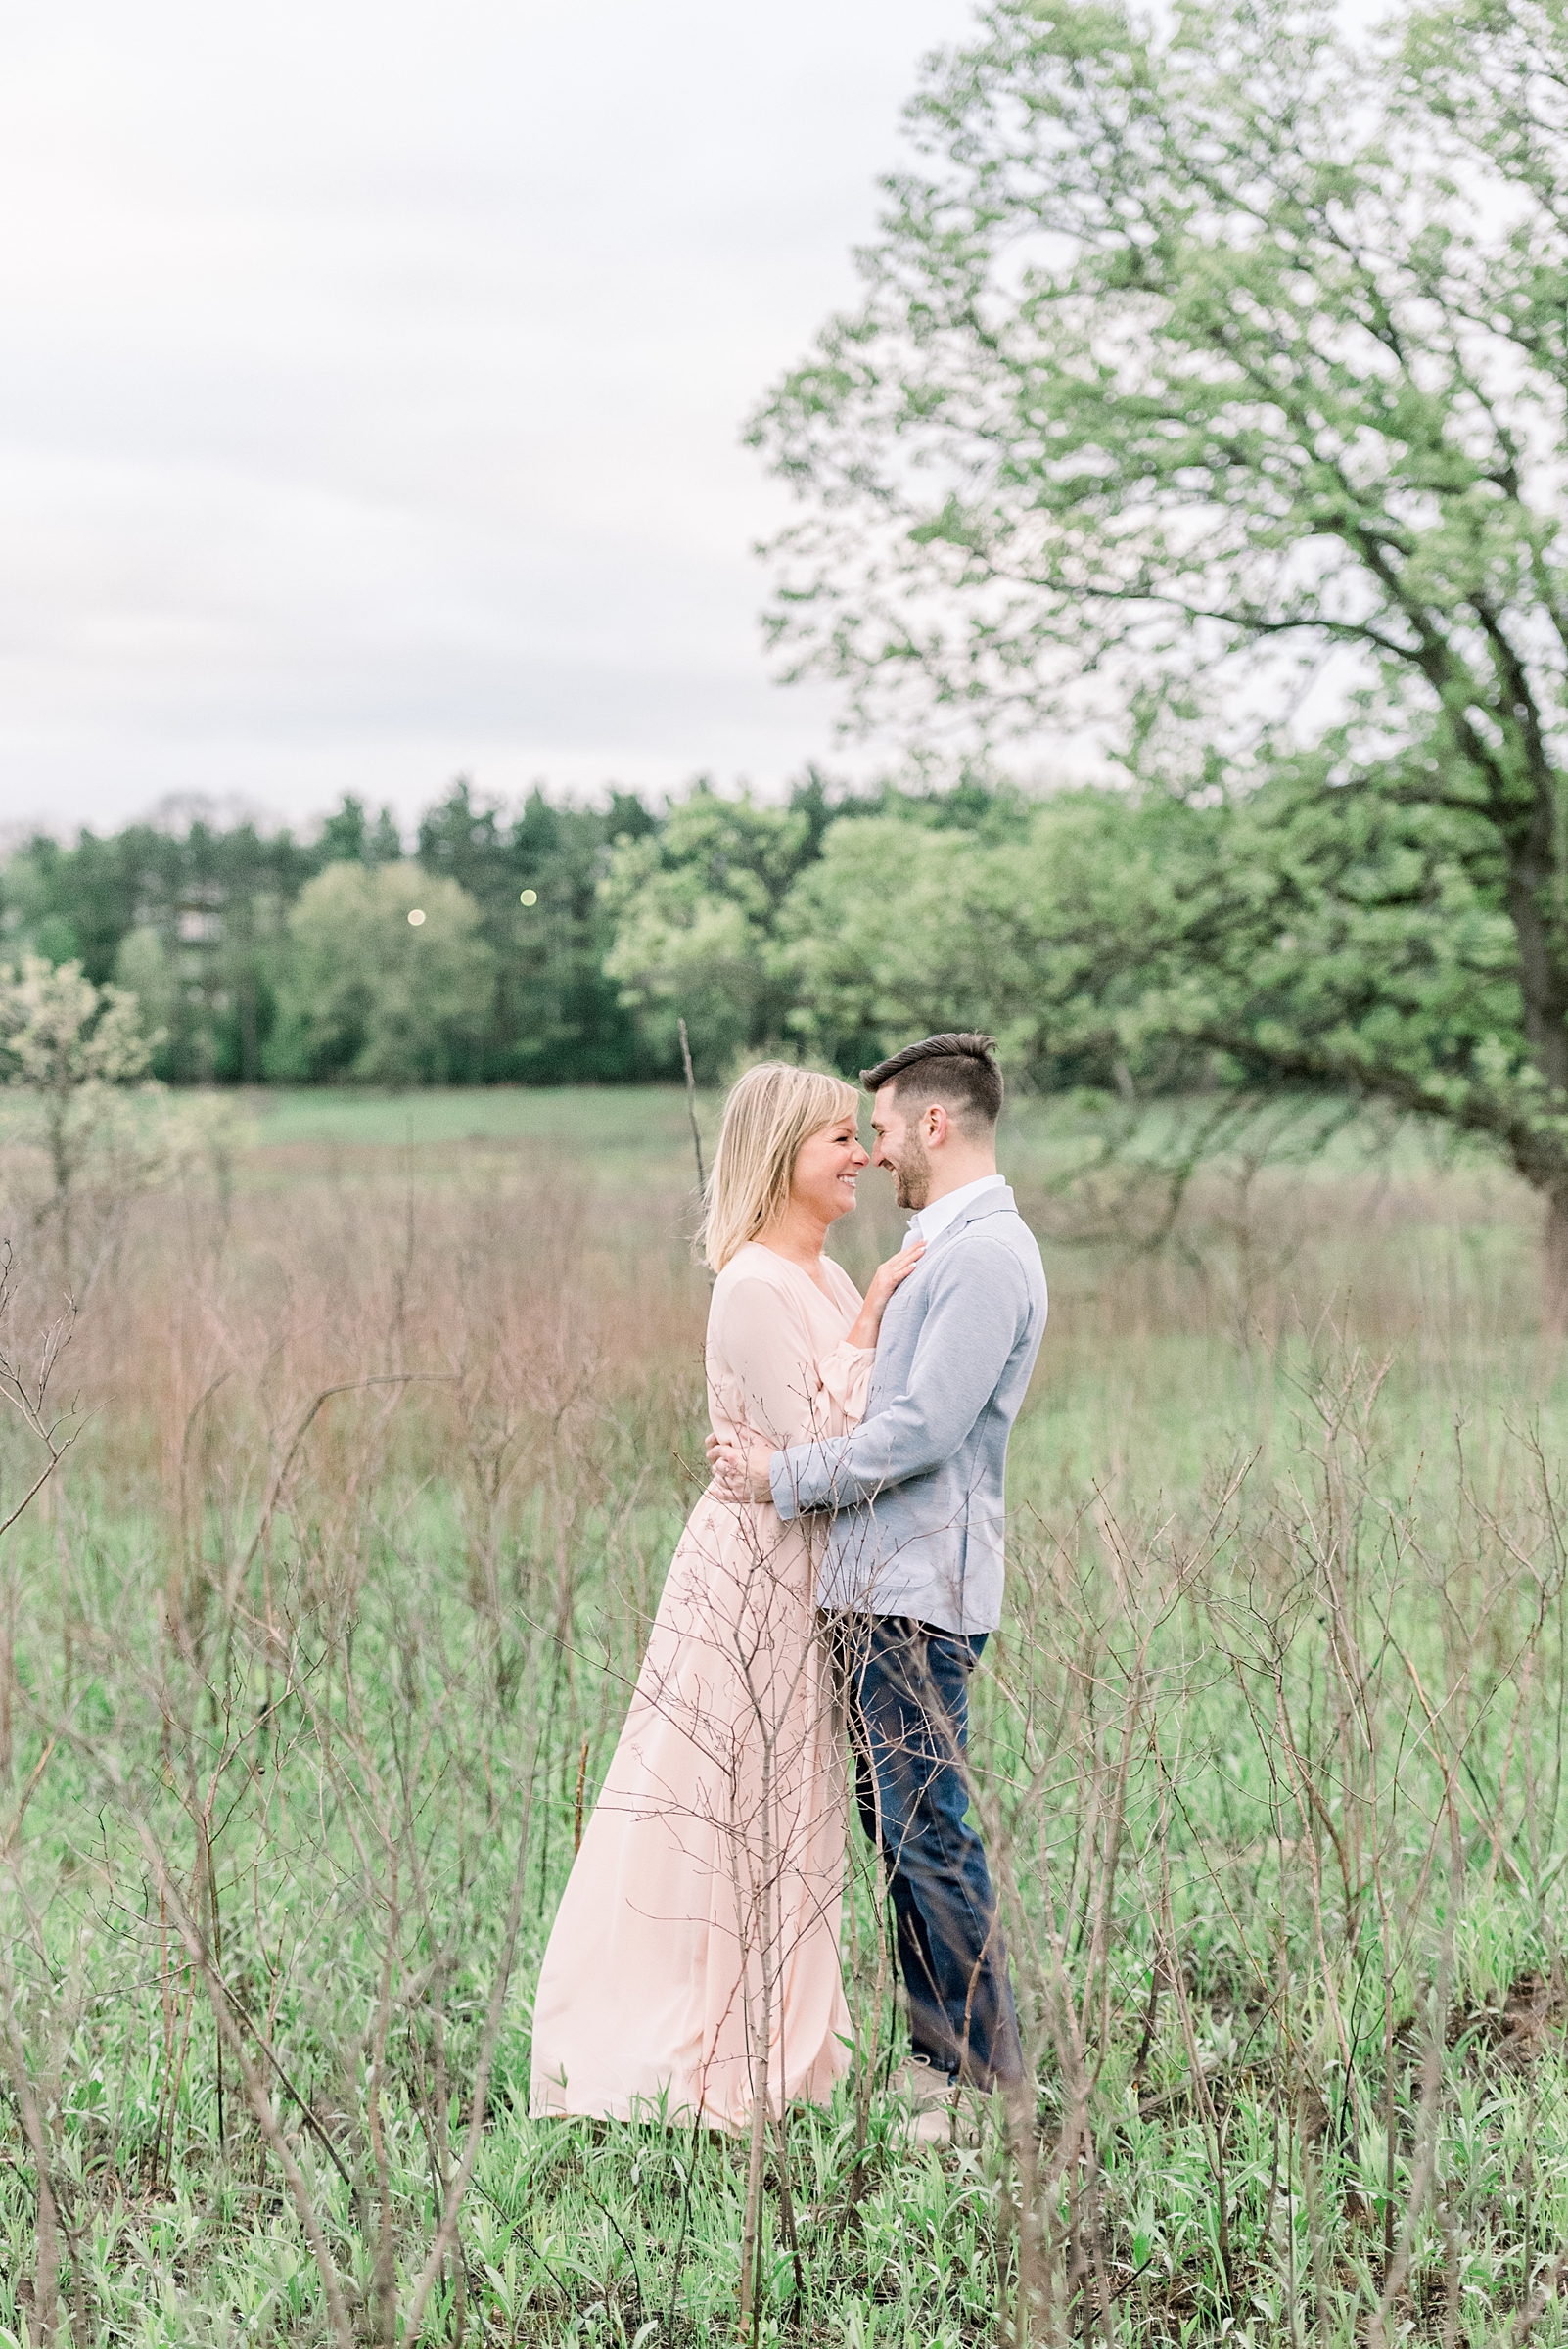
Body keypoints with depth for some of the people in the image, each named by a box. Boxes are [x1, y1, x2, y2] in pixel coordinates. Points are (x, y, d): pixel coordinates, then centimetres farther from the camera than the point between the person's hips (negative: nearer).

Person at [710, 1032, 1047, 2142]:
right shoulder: (945, 1247, 20)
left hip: (920, 1589, -10)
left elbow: (923, 1430, -20)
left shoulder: (988, 1255, -14)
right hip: (879, 1579, 10)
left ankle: (993, 2080, -1)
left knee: (927, 1830, -7)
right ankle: (938, 2053, 19)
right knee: (895, 1822, 12)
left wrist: (789, 1476, -12)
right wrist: (791, 1465, 18)